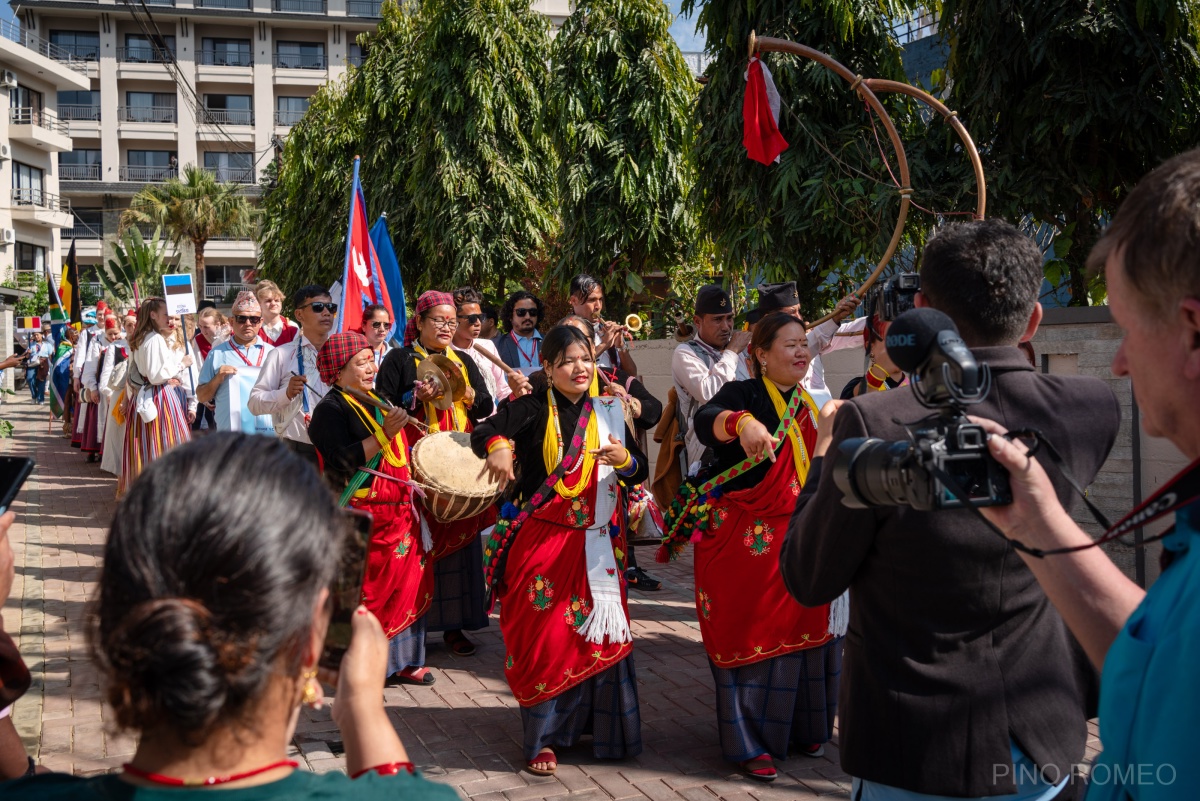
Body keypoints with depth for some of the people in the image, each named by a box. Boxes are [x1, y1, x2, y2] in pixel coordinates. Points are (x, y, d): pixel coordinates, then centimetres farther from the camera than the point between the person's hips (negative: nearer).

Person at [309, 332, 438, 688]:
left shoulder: (376, 402, 17)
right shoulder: (331, 409, -9)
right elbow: (343, 462, -21)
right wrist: (384, 435, -24)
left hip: (398, 511, 8)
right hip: (362, 516, -8)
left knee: (408, 583, 8)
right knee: (366, 590, -5)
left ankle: (402, 659, 18)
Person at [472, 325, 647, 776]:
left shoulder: (608, 414, 8)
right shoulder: (533, 409, -5)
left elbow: (639, 473, 10)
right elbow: (484, 432, -21)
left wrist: (625, 460, -12)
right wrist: (498, 446, -43)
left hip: (595, 544, 4)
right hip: (543, 540, -3)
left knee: (601, 635, 6)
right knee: (545, 635, 0)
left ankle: (600, 725, 24)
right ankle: (543, 737, 14)